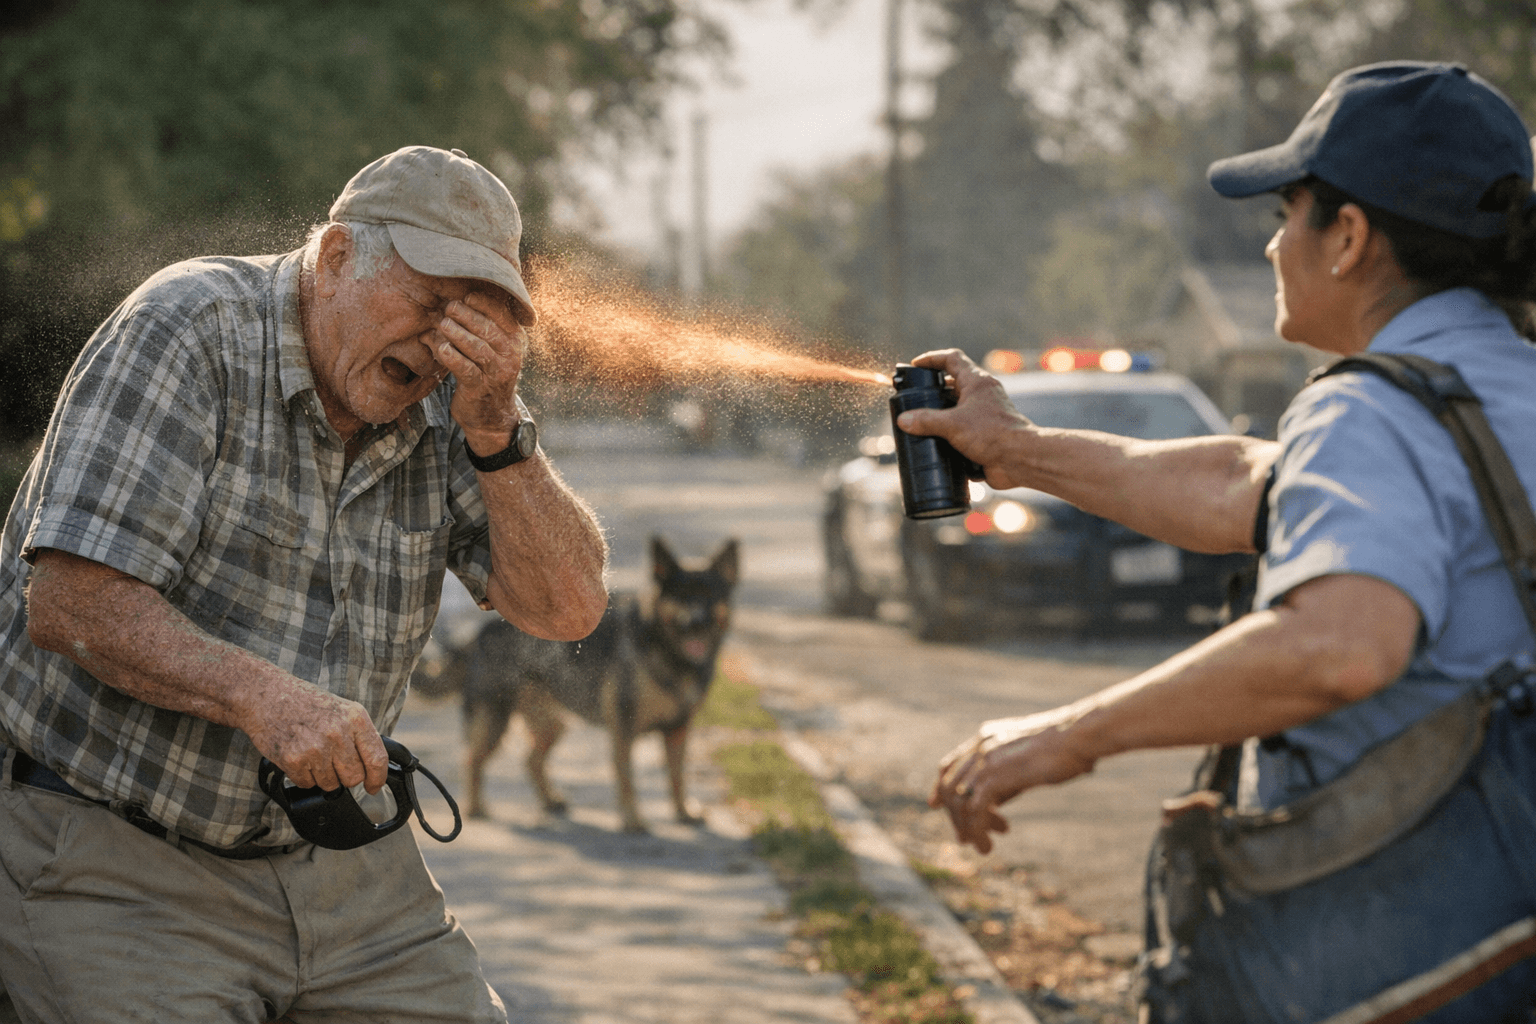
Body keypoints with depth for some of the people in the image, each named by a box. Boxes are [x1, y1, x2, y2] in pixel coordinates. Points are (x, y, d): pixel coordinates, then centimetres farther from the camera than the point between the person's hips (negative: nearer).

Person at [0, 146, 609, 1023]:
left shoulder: (443, 404, 2)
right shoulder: (190, 331, -14)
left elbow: (567, 610, -3)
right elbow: (71, 604, -22)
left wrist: (498, 434, -17)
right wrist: (261, 698, -35)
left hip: (338, 859, 6)